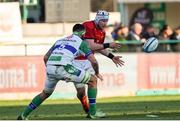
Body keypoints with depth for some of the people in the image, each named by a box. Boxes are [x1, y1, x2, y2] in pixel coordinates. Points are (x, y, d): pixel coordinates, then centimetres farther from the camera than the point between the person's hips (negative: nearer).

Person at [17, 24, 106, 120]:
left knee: (45, 93, 31)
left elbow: (46, 57, 31)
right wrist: (97, 73, 26)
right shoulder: (81, 42, 14)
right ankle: (93, 112, 9)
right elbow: (93, 61, 8)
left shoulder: (60, 40, 30)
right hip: (64, 67, -6)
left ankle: (23, 115, 32)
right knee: (93, 80, 10)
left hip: (50, 67, 6)